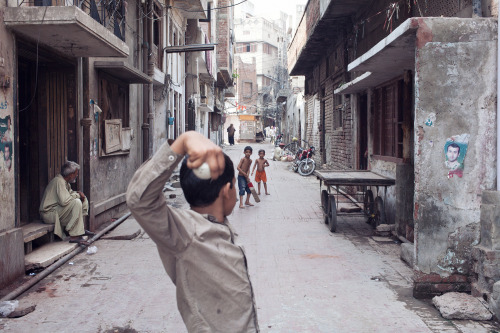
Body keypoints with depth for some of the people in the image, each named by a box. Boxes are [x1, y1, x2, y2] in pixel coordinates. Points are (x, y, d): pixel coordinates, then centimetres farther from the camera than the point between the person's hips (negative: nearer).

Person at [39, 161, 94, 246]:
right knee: (76, 202, -29)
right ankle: (75, 236, -28)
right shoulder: (59, 181, -21)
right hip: (49, 213, -10)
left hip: (57, 209, 10)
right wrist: (77, 195, -14)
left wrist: (78, 194, 0)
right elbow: (64, 201, -32)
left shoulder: (65, 181, 10)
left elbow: (70, 193, 24)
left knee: (84, 200, 11)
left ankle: (81, 228, 5)